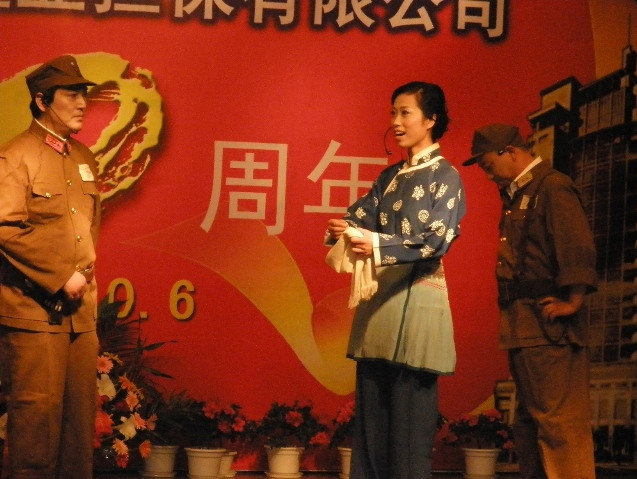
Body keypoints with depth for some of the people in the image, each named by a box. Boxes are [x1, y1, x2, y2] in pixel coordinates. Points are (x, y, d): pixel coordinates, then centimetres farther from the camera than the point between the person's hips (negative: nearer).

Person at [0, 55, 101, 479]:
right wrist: (61, 277, -15)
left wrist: (86, 280, 16)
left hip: (80, 309, 7)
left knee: (81, 411, 7)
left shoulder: (85, 158, 16)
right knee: (38, 412, -4)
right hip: (34, 311, -7)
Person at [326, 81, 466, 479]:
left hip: (416, 296, -7)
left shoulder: (445, 176, -2)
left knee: (410, 412, -5)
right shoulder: (390, 177, 18)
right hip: (378, 296, 7)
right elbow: (361, 216, 10)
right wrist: (342, 230, -14)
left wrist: (378, 245, -25)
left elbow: (437, 239, -14)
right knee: (371, 406, 7)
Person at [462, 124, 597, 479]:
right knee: (531, 422, 15)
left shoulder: (553, 187, -10)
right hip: (525, 327, 10)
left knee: (558, 421, -11)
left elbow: (578, 247, -19)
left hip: (548, 327, -10)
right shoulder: (517, 194, 19)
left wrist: (573, 302, -19)